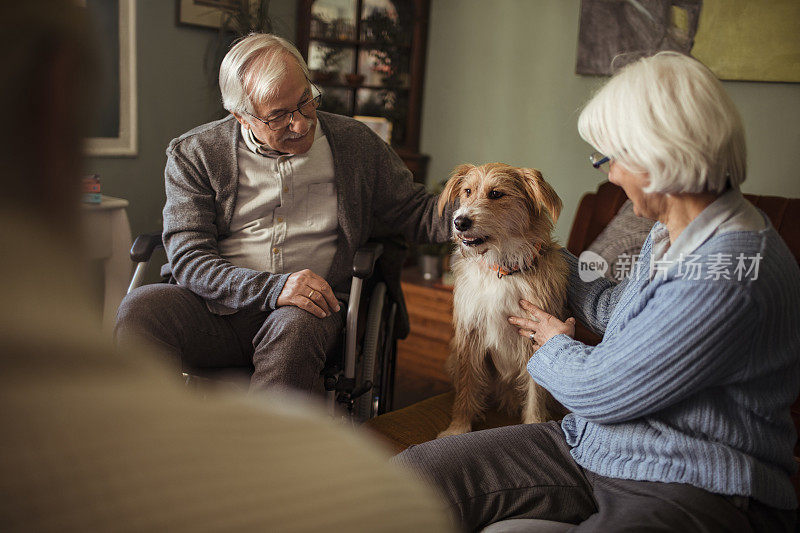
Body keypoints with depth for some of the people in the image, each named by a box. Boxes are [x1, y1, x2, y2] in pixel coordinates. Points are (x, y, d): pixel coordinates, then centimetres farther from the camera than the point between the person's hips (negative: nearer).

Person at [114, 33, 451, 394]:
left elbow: (414, 210, 15)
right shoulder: (193, 154, 2)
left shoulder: (354, 143, 8)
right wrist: (272, 288, -22)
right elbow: (188, 259, -6)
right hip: (217, 309, 1)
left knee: (295, 326, -36)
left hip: (311, 312, 0)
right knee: (141, 308, -29)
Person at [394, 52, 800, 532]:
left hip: (698, 490, -9)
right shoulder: (671, 233, 7)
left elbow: (598, 390, -18)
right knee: (412, 475, -6)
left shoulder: (726, 276, -24)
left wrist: (554, 344, 3)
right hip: (593, 443, 9)